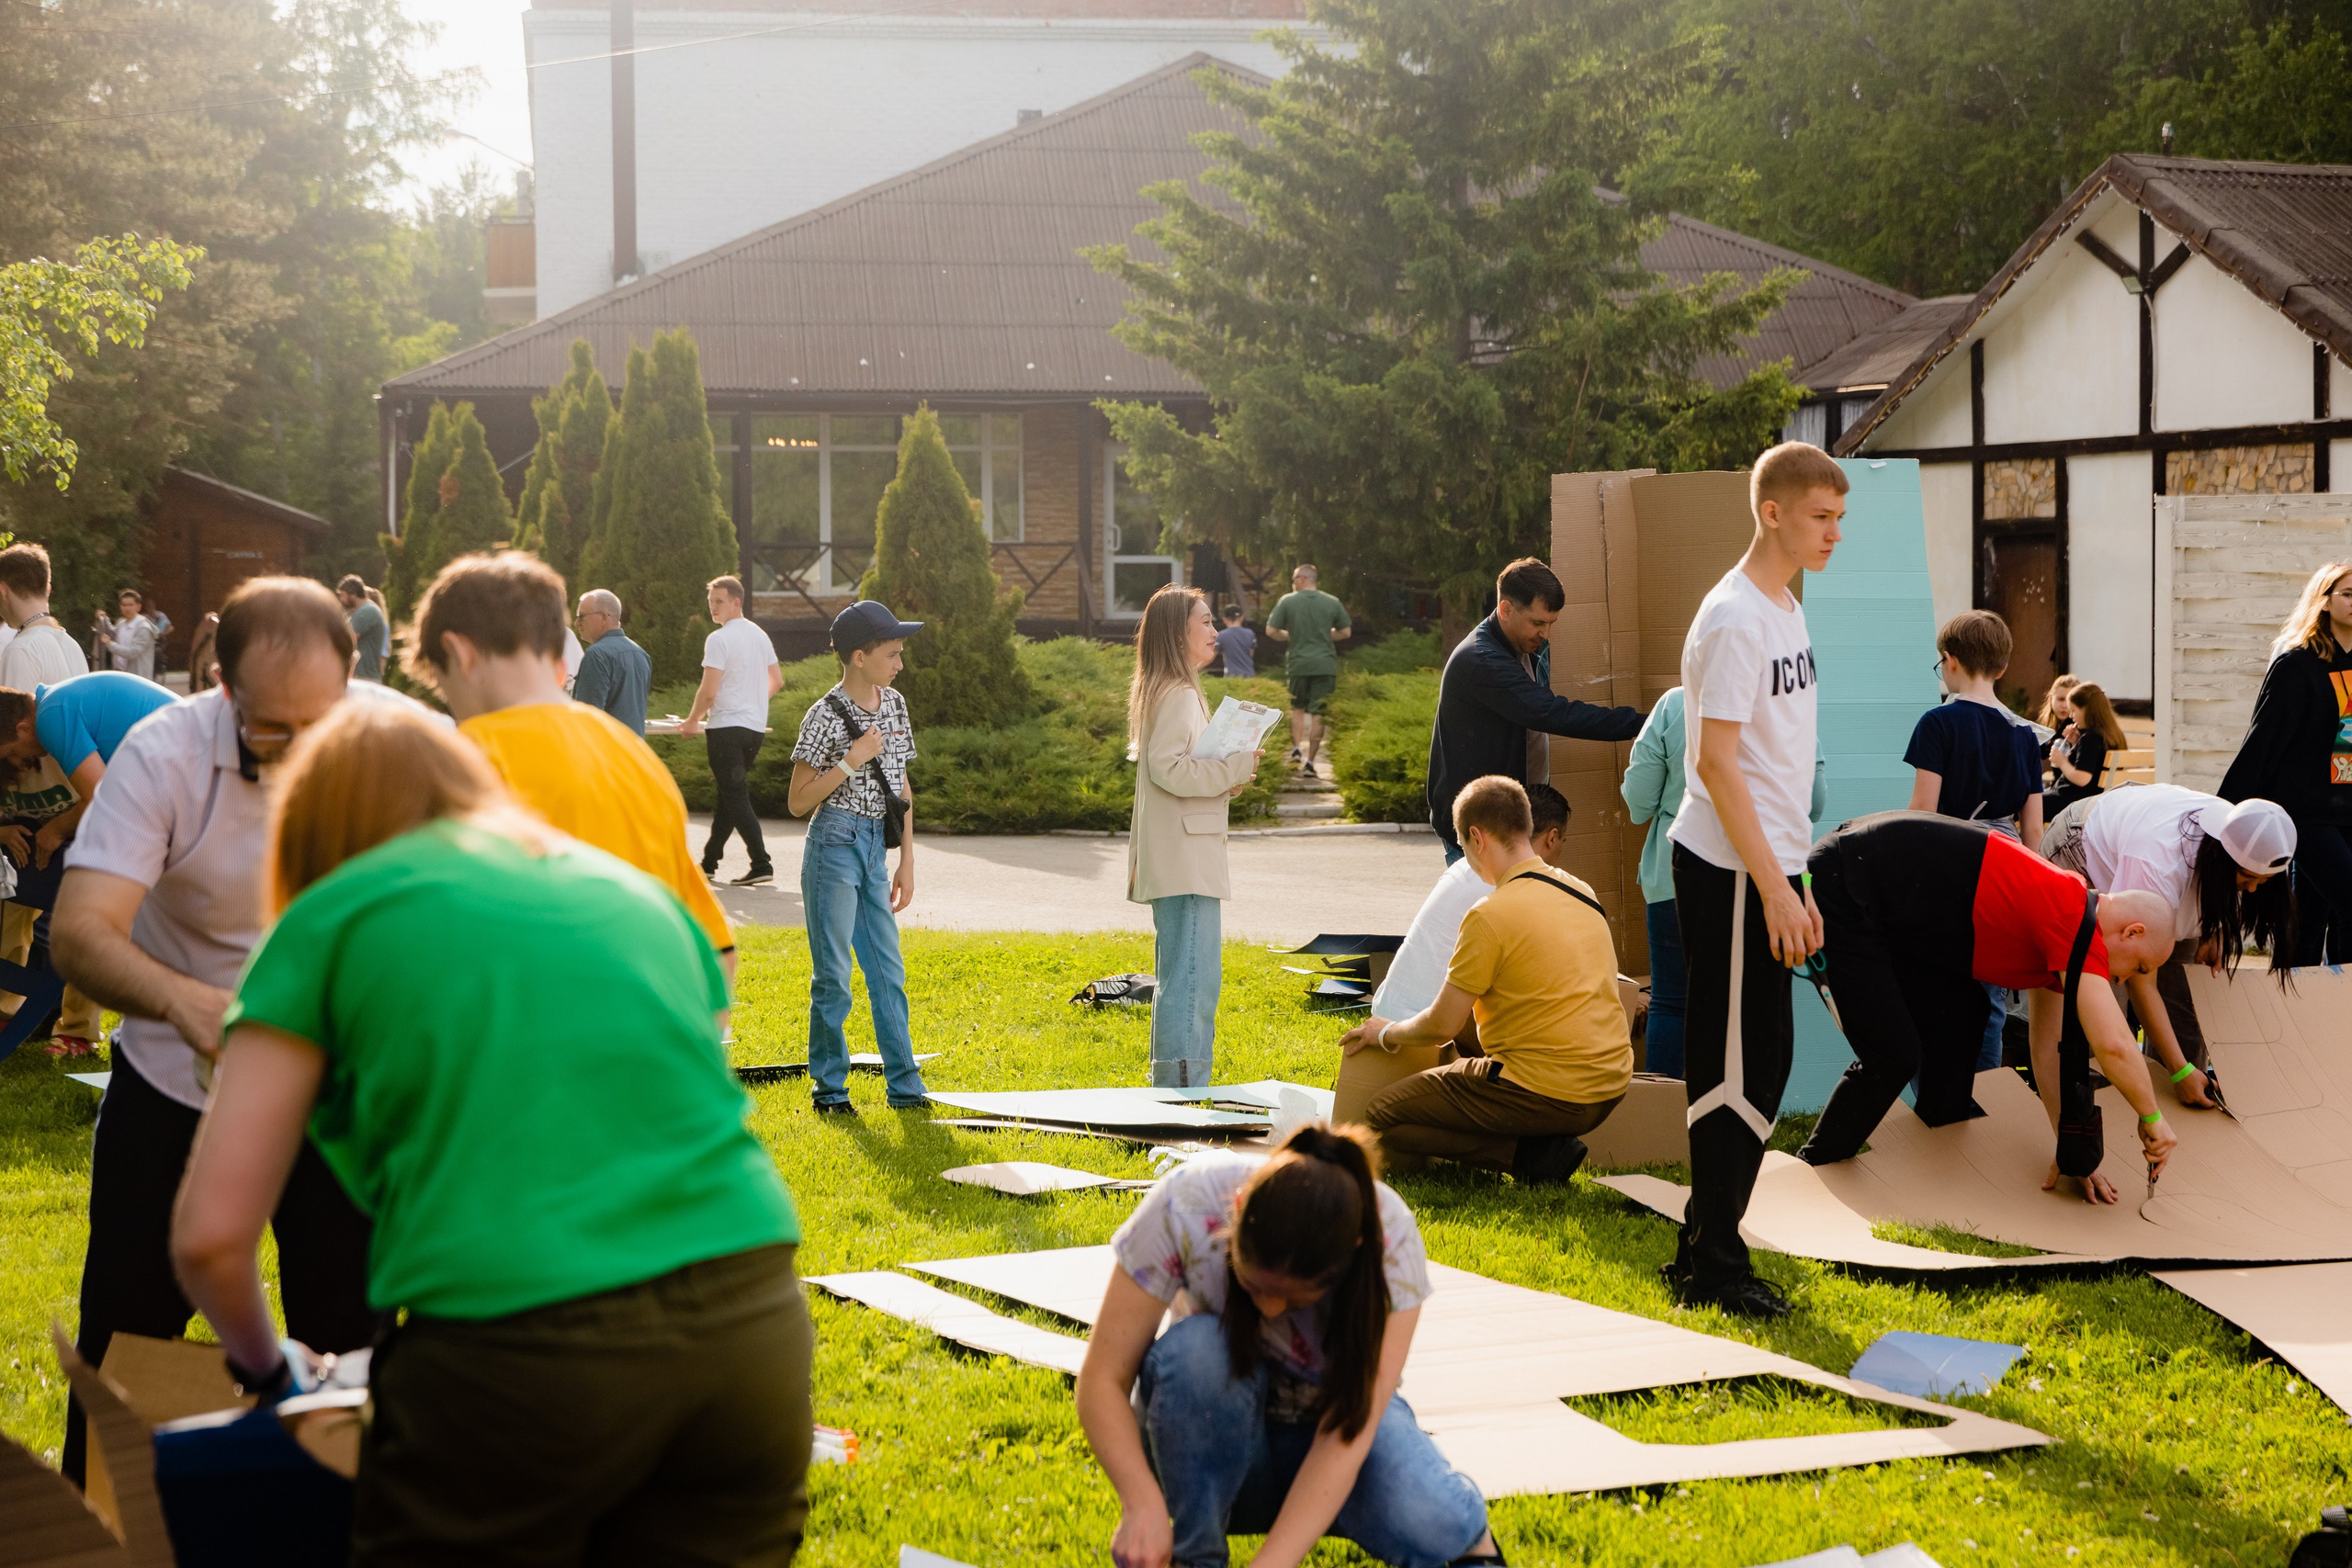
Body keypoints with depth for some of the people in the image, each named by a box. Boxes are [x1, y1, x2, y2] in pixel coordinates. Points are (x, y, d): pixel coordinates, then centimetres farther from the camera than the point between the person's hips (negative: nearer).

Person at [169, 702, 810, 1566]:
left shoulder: (329, 921, 10)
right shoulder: (634, 889, 23)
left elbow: (211, 1232, 6)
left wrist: (267, 1365, 24)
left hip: (516, 1357, -4)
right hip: (752, 1325, 5)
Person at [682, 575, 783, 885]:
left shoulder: (719, 639, -13)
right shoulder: (760, 636, 11)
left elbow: (709, 691, -17)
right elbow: (777, 681, 18)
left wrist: (693, 721, -2)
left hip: (727, 725, -8)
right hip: (756, 726, 8)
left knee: (735, 797, -7)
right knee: (730, 794, 15)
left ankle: (761, 864, -15)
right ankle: (709, 861, 23)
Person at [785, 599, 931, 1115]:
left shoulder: (894, 705, 8)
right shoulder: (825, 717, -12)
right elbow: (799, 802, -11)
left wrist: (906, 860, 11)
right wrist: (852, 761, -19)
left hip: (875, 846, 6)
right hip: (834, 846, -6)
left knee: (888, 971, 7)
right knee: (833, 975, -1)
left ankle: (904, 1085, 10)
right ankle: (829, 1087, 9)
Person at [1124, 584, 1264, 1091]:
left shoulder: (1173, 693, 19)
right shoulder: (1178, 696, -14)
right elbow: (1169, 768, -22)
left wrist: (1227, 777, 8)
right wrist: (1236, 767, -15)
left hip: (1187, 858, 11)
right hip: (1185, 861, -11)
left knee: (1184, 975, 15)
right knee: (1192, 976, -11)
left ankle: (1174, 1085, 20)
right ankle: (1181, 1084, -10)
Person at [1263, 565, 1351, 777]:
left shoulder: (1287, 601, -3)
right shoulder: (1332, 603, 3)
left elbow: (1271, 631, -4)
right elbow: (1346, 632, 9)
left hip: (1298, 663, 0)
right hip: (1325, 664, 0)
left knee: (1297, 708, 20)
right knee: (1317, 714, 2)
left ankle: (1296, 747, 4)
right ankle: (1310, 761, -2)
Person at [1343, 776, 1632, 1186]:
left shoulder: (1491, 917, -16)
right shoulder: (1581, 892, 9)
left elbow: (1443, 1026, -10)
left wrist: (1386, 1033, 11)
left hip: (1547, 1090, -8)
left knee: (1382, 1117, 3)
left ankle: (1532, 1155, -7)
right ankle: (1547, 1145, 7)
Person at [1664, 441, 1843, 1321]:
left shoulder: (1785, 610, 14)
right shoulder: (1733, 621, -15)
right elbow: (1715, 762, -19)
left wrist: (1796, 882, 18)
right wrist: (1775, 889, -20)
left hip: (1767, 868, 10)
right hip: (1731, 875, -10)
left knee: (1763, 1064, 14)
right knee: (1735, 1069, -5)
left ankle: (1707, 1253, 22)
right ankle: (1714, 1267, 2)